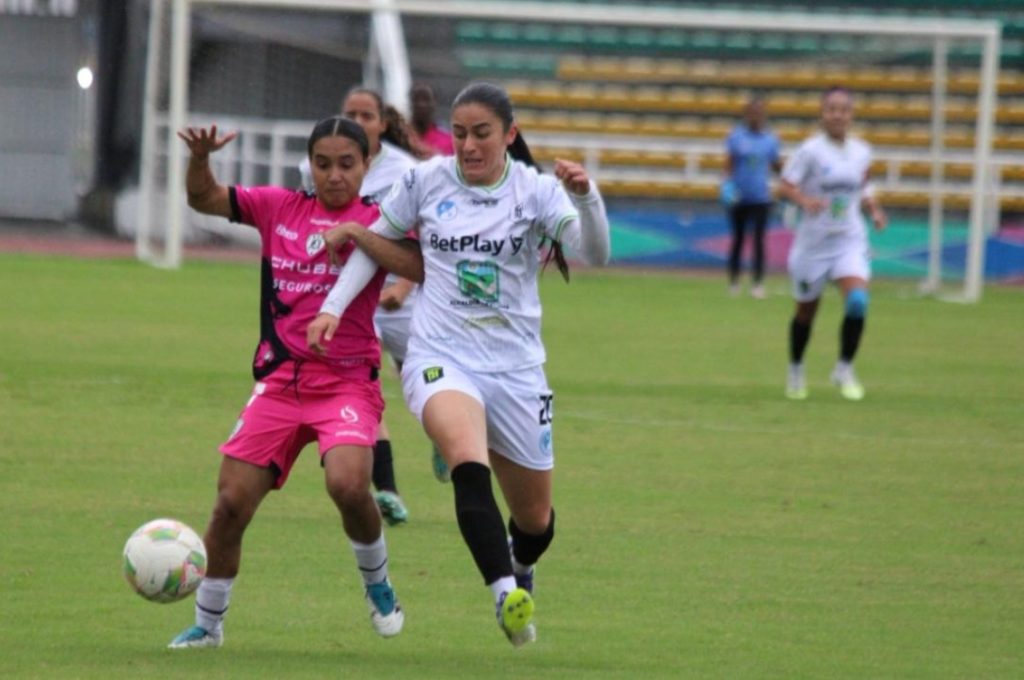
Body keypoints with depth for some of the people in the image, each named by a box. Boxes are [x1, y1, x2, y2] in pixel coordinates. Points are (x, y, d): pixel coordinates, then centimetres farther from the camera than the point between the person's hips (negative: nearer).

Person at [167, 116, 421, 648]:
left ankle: (378, 584, 3)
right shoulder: (280, 209, 8)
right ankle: (207, 624, 18)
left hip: (348, 381, -3)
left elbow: (423, 269, -18)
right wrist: (199, 158, -9)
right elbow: (203, 199, 12)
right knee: (231, 503, -2)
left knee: (348, 485, -27)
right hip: (280, 380, 3)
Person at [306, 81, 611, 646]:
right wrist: (333, 307, 6)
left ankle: (519, 571, 49)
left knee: (534, 519, 13)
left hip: (516, 367, 1)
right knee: (470, 464, -34)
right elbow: (378, 240, 16)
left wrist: (584, 196, -36)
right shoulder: (428, 180, 1)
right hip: (440, 360, -1)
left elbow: (594, 254, -18)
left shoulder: (536, 190, -4)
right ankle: (506, 597, -43)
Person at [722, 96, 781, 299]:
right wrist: (728, 184, -21)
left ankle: (758, 283, -7)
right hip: (739, 198, -1)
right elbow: (729, 164, -6)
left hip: (761, 197, 1)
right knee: (738, 239, 9)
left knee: (759, 240, -8)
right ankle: (733, 282, 22)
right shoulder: (736, 136, -2)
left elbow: (776, 166, 13)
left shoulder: (770, 139, 5)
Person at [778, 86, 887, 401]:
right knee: (806, 310, 11)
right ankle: (796, 370, 36)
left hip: (850, 241, 2)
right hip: (813, 242, -2)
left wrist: (874, 209, -1)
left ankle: (845, 370, -4)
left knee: (857, 300, -20)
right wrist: (804, 200, -33)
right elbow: (786, 186, -13)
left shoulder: (861, 152, 4)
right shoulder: (810, 150, -10)